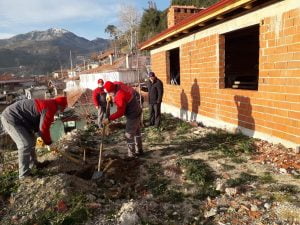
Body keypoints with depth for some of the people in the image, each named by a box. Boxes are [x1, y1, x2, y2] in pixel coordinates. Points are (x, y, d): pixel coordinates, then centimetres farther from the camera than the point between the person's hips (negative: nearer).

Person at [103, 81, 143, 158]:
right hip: (137, 110, 10)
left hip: (133, 115, -10)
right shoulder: (116, 84, -7)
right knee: (137, 131, 22)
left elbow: (120, 112, -27)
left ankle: (131, 155, 13)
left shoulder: (120, 97, -32)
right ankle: (139, 150, 38)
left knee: (129, 135, 0)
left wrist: (109, 119, -24)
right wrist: (110, 96, 6)